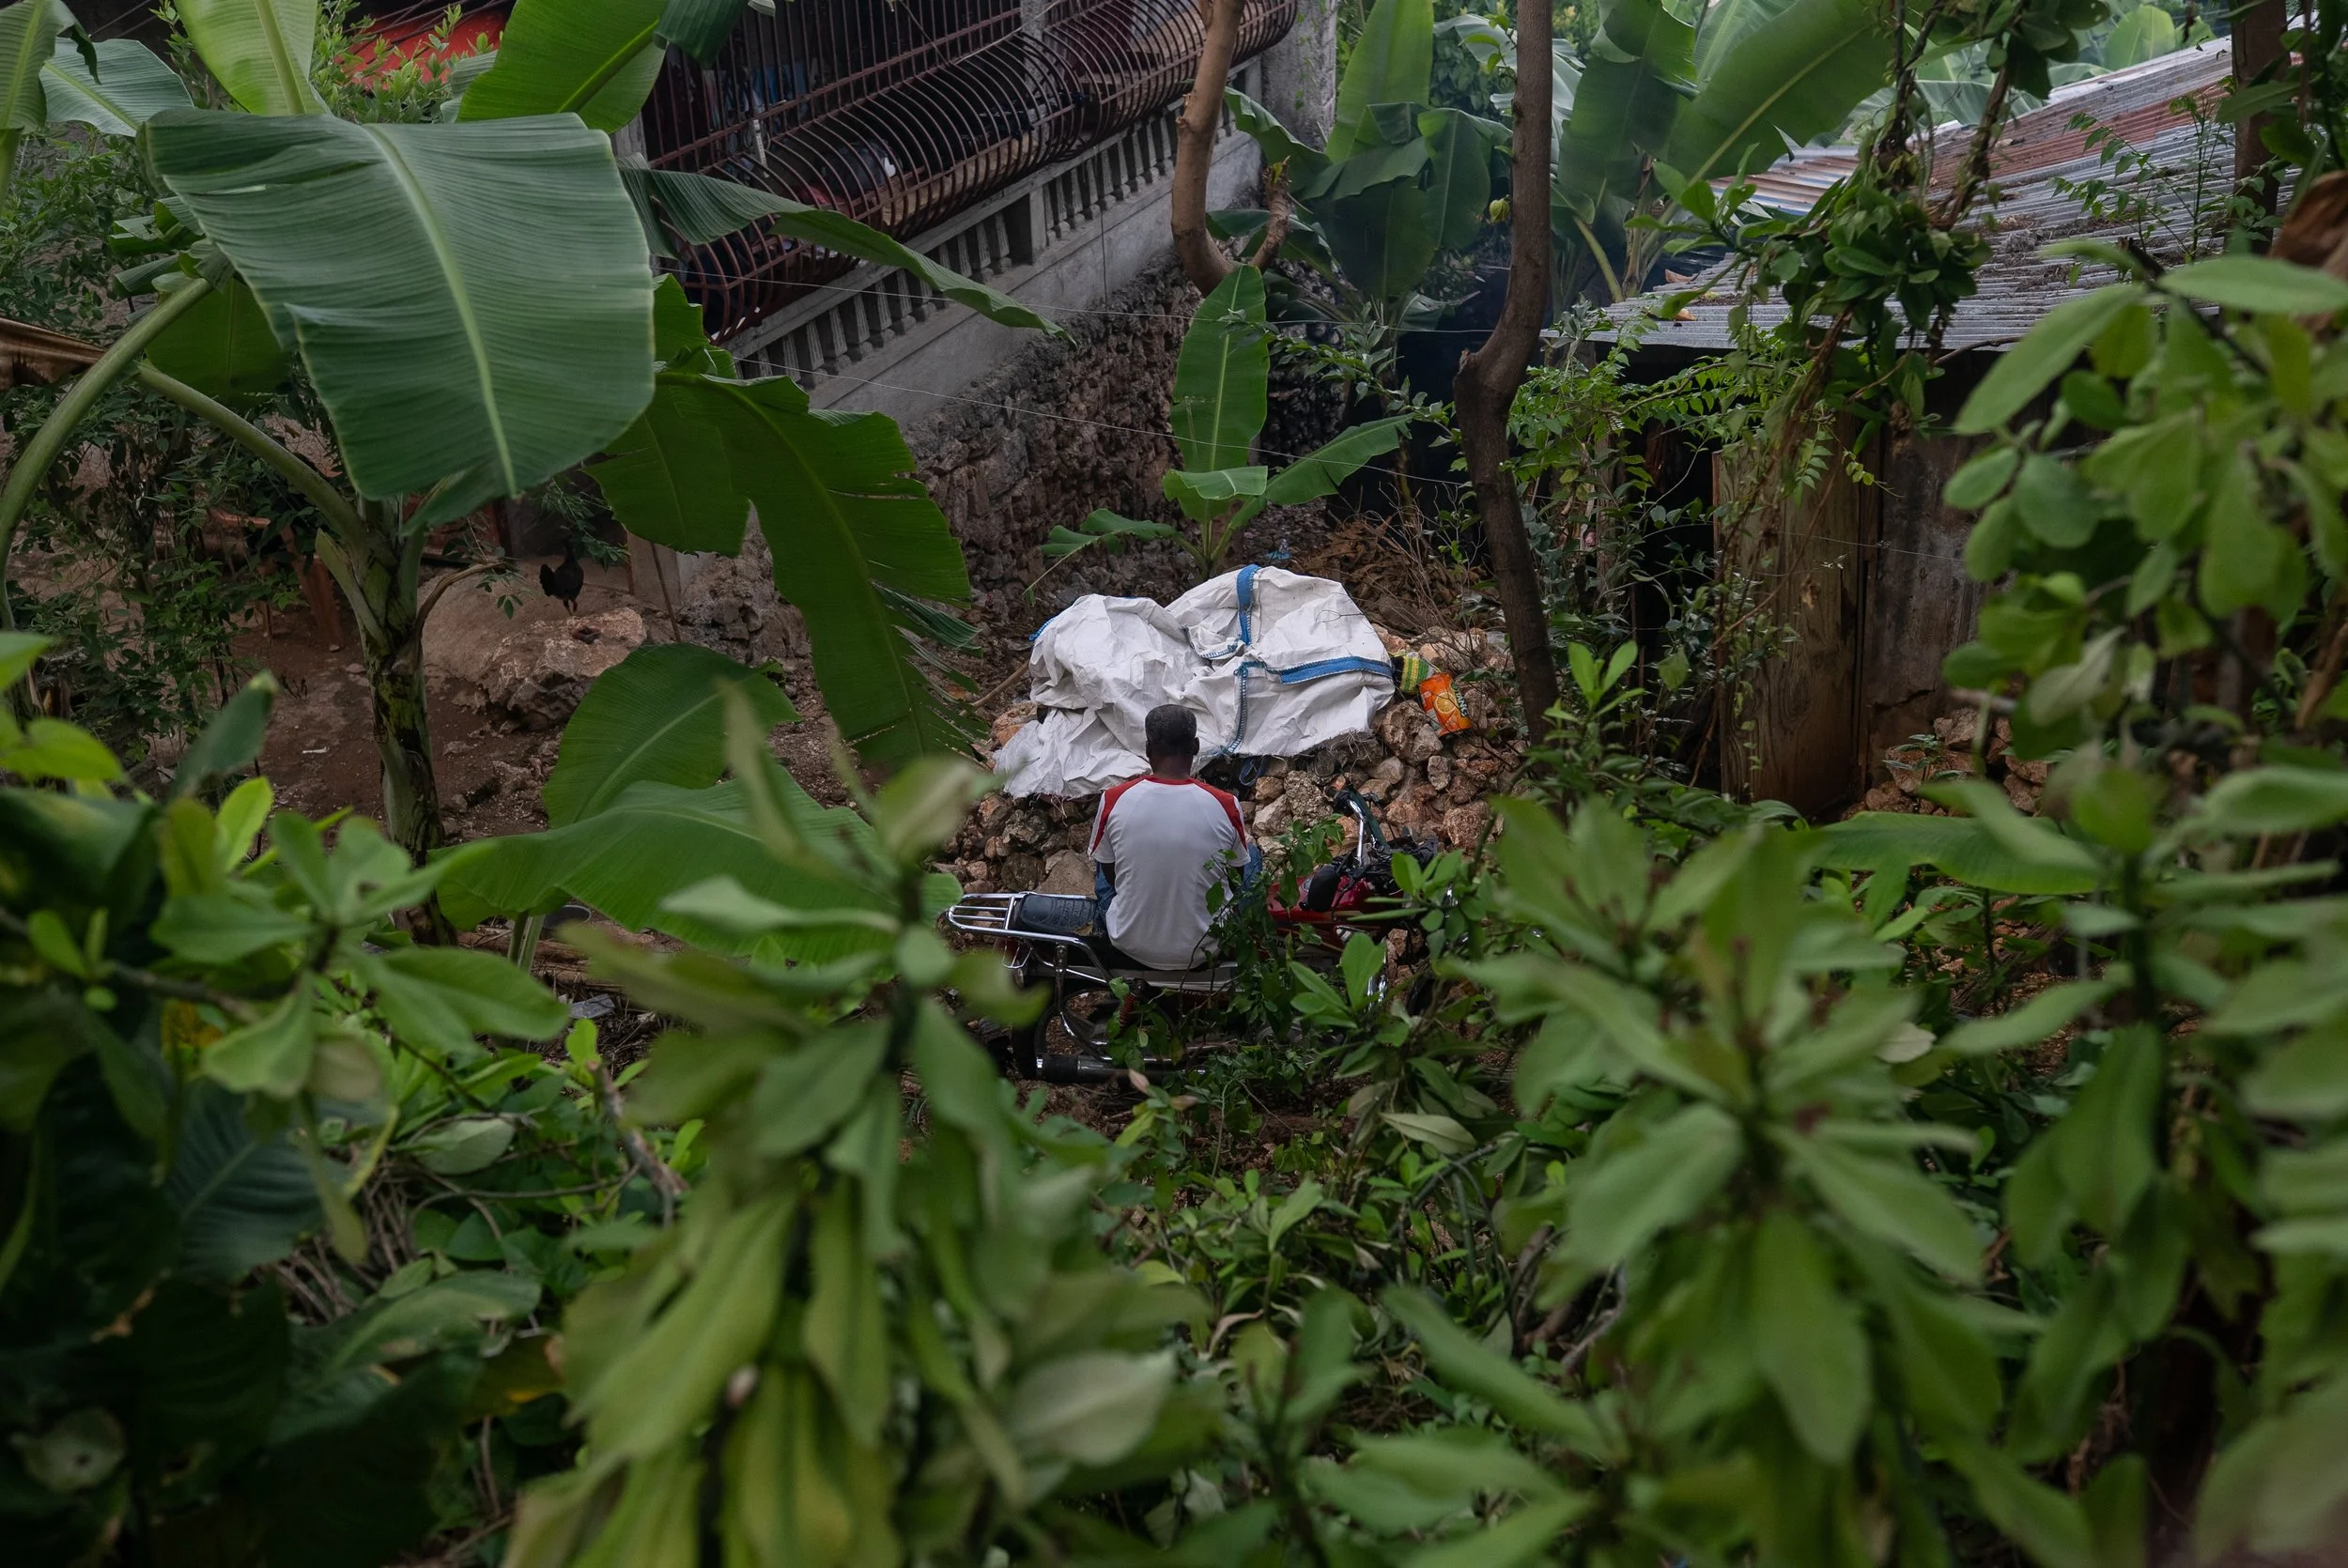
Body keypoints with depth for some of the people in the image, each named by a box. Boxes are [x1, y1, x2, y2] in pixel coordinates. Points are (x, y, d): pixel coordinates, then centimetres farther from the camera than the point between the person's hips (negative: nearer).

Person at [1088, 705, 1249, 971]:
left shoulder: (1114, 801, -17)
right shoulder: (1226, 806, -18)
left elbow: (1108, 871, 1)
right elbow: (1236, 877, 0)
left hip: (1131, 949, 1)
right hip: (1204, 953, -1)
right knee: (1252, 853, 27)